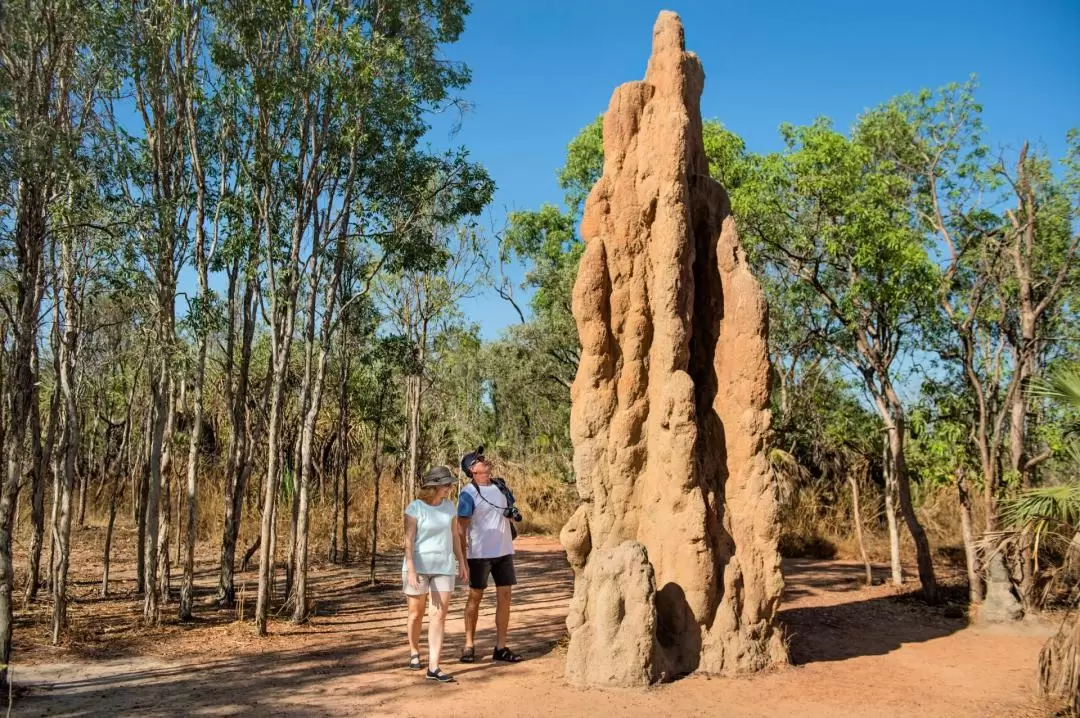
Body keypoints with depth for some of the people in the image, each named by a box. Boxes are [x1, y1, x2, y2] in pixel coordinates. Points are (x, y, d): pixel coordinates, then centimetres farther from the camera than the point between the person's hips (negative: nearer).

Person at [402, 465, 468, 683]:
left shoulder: (448, 506, 4)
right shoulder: (415, 508, -12)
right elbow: (408, 541, -16)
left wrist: (461, 562, 12)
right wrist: (411, 570, -22)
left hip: (444, 567, 3)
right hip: (419, 566, -3)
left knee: (439, 615, -5)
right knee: (416, 613, 11)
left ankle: (433, 667, -5)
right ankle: (414, 653, 37)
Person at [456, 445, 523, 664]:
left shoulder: (500, 486, 9)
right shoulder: (468, 493, -9)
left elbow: (510, 510, 22)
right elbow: (461, 527, -11)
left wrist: (514, 512, -3)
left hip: (504, 551, 5)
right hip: (480, 553, -5)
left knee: (504, 596, 4)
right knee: (475, 597, 4)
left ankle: (501, 647, 10)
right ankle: (469, 645, 15)